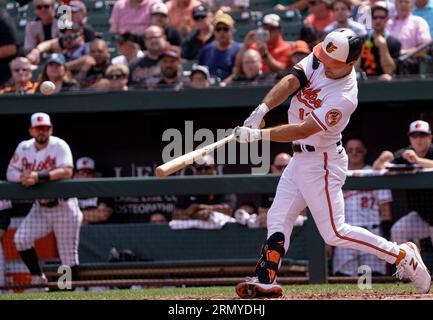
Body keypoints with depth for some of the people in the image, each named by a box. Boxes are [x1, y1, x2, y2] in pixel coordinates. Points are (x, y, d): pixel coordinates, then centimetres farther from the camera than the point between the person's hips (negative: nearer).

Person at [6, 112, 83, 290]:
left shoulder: (59, 146, -14)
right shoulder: (24, 148, 1)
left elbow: (67, 171, -28)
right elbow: (10, 172, 1)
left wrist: (39, 177, -38)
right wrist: (24, 177, -23)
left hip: (63, 207, -4)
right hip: (39, 207, 4)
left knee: (68, 254, -1)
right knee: (21, 239, -14)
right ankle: (37, 278, 1)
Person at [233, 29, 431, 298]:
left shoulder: (344, 98, -28)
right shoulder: (317, 61, -6)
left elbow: (303, 130, -30)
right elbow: (290, 82, -16)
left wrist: (259, 135, -34)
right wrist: (261, 110, -32)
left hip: (321, 163, -8)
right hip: (301, 159, 8)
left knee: (334, 233, -6)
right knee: (278, 219, 8)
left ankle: (402, 255, 2)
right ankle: (266, 281, 12)